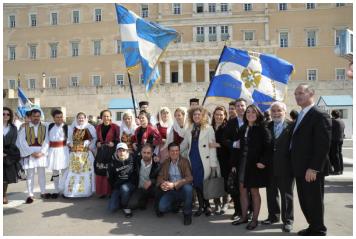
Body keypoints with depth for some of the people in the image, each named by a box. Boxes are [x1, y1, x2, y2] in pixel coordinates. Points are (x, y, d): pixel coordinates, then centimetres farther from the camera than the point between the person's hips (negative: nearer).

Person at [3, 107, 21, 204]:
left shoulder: (13, 128, 9)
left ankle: (4, 195, 17)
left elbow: (13, 142, 5)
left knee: (7, 176, 6)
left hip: (9, 155, 2)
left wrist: (7, 153, -5)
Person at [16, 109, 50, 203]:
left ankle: (43, 192, 20)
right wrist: (31, 152, -12)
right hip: (29, 153, -1)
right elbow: (21, 141, -6)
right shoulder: (24, 127, -2)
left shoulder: (44, 127, 3)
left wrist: (42, 152, -11)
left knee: (42, 174, 10)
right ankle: (30, 195, 11)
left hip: (41, 153, 2)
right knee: (30, 175, 4)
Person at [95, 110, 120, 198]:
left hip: (111, 151, -5)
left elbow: (118, 139, -3)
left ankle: (111, 191, 8)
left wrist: (114, 143, -19)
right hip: (101, 151, 5)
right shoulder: (98, 127, 13)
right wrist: (97, 143, 3)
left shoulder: (115, 127, -4)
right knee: (100, 171, 5)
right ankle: (102, 191, 16)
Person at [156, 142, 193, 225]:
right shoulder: (165, 163, 4)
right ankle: (174, 205, 16)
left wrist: (174, 185, -29)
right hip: (170, 191, 3)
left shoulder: (184, 161, -9)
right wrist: (162, 184, -22)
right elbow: (160, 177, 3)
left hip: (182, 190, -2)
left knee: (188, 187, -36)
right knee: (162, 207, -22)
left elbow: (189, 178, -19)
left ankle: (187, 213, -11)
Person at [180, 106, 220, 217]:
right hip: (193, 160, 4)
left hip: (204, 161, -4)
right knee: (196, 184, 8)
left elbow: (212, 146, -7)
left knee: (204, 184, 0)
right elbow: (184, 144, 16)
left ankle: (206, 206, 20)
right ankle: (201, 206, 23)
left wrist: (213, 163, -11)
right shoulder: (190, 129, 11)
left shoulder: (208, 128, -3)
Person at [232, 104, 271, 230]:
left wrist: (263, 162, -23)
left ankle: (254, 219, 18)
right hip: (242, 163, 5)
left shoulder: (262, 129, -7)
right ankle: (244, 217, 23)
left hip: (255, 164, -5)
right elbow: (240, 147, 10)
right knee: (242, 190, 9)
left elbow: (268, 147, -13)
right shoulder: (242, 129, 9)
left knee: (254, 191, 5)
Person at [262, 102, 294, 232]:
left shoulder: (292, 126, -7)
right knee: (271, 193, 15)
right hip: (270, 166, 4)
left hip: (285, 167, -4)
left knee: (286, 194, 9)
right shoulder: (268, 126, 6)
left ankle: (287, 220, 24)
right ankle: (273, 216, 33)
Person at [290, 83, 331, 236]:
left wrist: (313, 168, -22)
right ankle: (313, 227, 33)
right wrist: (296, 166, 12)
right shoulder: (301, 116, 15)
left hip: (311, 169, -8)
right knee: (304, 201, 16)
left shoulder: (320, 115, -13)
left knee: (314, 201, 5)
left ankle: (318, 231, 23)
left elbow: (323, 145, -19)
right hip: (301, 169, 8)